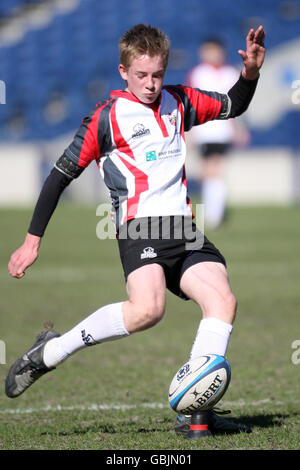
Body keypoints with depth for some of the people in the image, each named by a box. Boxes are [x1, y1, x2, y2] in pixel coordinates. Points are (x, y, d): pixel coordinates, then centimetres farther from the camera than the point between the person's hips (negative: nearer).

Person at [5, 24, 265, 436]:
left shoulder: (178, 102, 17)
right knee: (147, 308, -30)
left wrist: (251, 72, 7)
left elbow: (234, 107, 30)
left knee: (223, 301, -14)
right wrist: (32, 240, 0)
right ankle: (49, 352, -14)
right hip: (139, 228, -6)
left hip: (183, 229, 6)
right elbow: (62, 175, 2)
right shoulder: (106, 117, 0)